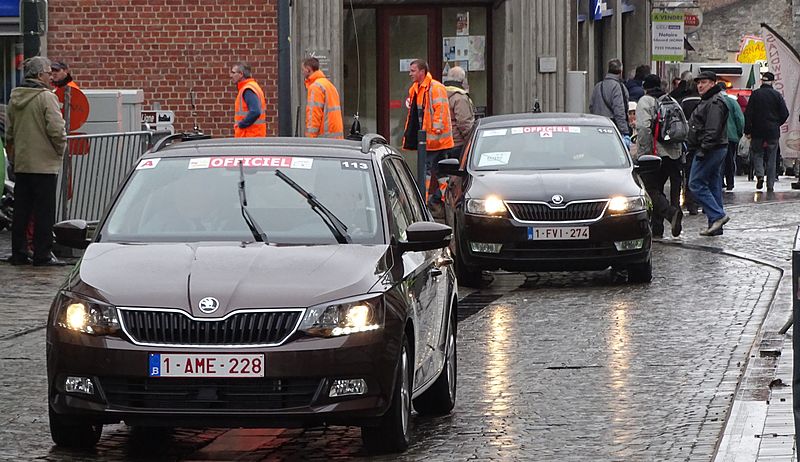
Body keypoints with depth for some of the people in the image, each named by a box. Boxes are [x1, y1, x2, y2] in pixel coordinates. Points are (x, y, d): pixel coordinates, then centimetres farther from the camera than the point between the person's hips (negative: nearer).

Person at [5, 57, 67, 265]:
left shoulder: (15, 98, 10)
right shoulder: (46, 97, -13)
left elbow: (9, 132, 17)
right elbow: (56, 129, -20)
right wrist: (61, 149, -3)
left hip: (21, 163, 7)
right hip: (45, 164, -7)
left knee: (21, 211, 11)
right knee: (44, 212, -1)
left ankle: (18, 253, 14)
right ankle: (42, 255, -1)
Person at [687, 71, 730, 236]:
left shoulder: (714, 103, -15)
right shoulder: (708, 101, 20)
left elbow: (712, 130, -23)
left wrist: (703, 150, -24)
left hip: (710, 150, -11)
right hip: (718, 150, 11)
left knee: (696, 183, -10)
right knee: (713, 185, 10)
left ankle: (717, 215, -14)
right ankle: (715, 225, 12)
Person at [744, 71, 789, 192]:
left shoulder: (755, 94, -4)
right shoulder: (777, 95, -1)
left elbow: (748, 114, -6)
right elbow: (785, 113, -1)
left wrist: (747, 130, -1)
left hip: (758, 132, -1)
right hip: (773, 132, 1)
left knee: (757, 154, 12)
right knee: (771, 158, 7)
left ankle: (759, 174, -13)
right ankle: (770, 185, 5)